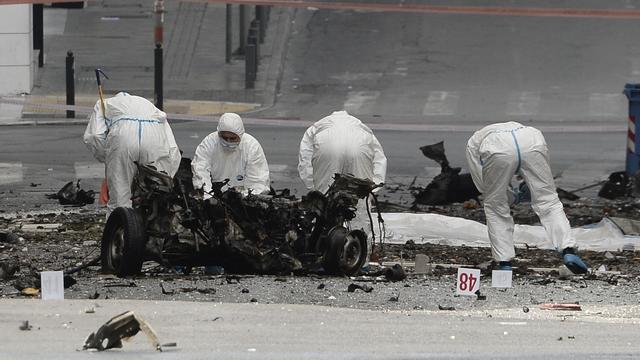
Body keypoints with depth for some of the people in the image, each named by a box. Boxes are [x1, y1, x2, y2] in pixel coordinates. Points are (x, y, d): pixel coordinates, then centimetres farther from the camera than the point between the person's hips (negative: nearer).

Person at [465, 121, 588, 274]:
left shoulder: (473, 143, 38)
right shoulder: (518, 127, 45)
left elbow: (481, 182, 27)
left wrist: (510, 195, 35)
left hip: (499, 151, -2)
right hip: (532, 145, 2)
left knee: (495, 208, 18)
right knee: (549, 201, 11)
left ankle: (504, 263, 16)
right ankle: (568, 251, -5)